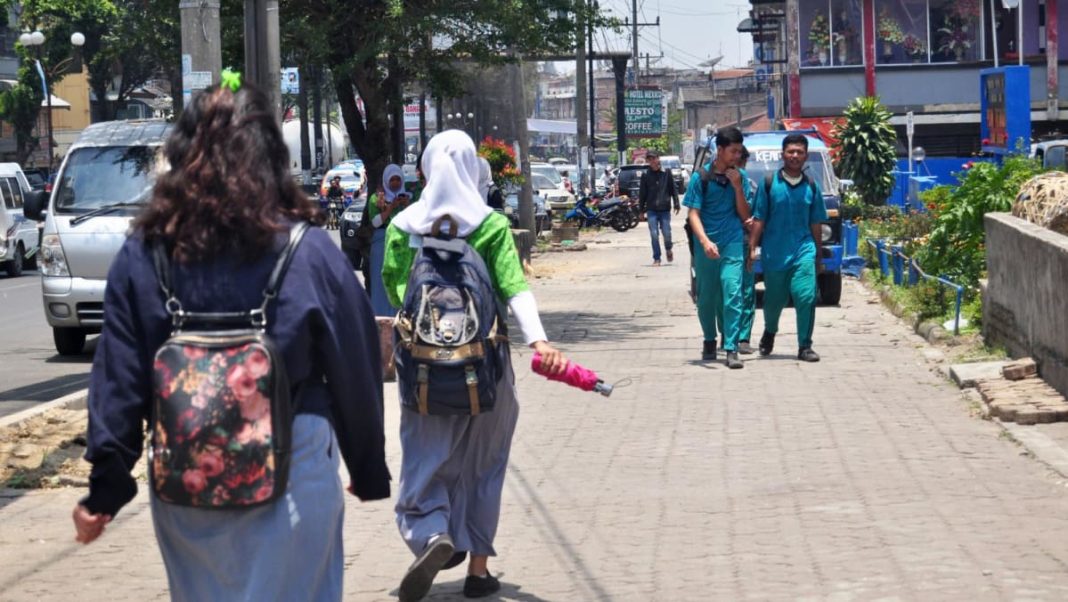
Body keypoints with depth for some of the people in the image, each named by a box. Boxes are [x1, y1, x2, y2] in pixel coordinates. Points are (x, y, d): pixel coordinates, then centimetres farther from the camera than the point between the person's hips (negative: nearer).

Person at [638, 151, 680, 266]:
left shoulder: (666, 172, 1)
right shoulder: (645, 175, 2)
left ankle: (668, 250, 30)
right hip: (651, 210, 0)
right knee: (654, 235, -4)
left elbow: (673, 189, 4)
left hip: (665, 209, 0)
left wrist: (676, 204, -1)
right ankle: (656, 258, 6)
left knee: (667, 234, 0)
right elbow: (642, 193, 6)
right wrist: (641, 209, 5)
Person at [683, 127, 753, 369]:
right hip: (705, 246, 0)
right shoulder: (701, 177, -3)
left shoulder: (740, 177, 5)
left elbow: (745, 215, 7)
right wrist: (705, 241, -21)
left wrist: (738, 187, -8)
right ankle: (710, 341, 29)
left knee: (732, 295, -12)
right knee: (706, 298, 9)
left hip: (732, 244, 1)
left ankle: (731, 349, -13)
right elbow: (693, 214, -6)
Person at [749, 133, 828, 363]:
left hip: (803, 250, 1)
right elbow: (759, 220, 1)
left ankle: (805, 346, -8)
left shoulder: (811, 187, 6)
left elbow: (815, 223, 12)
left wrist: (818, 255, 14)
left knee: (806, 296, -14)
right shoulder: (769, 184, 0)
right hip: (774, 253, -1)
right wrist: (752, 248, -4)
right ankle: (769, 332, 42)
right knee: (774, 299, 12)